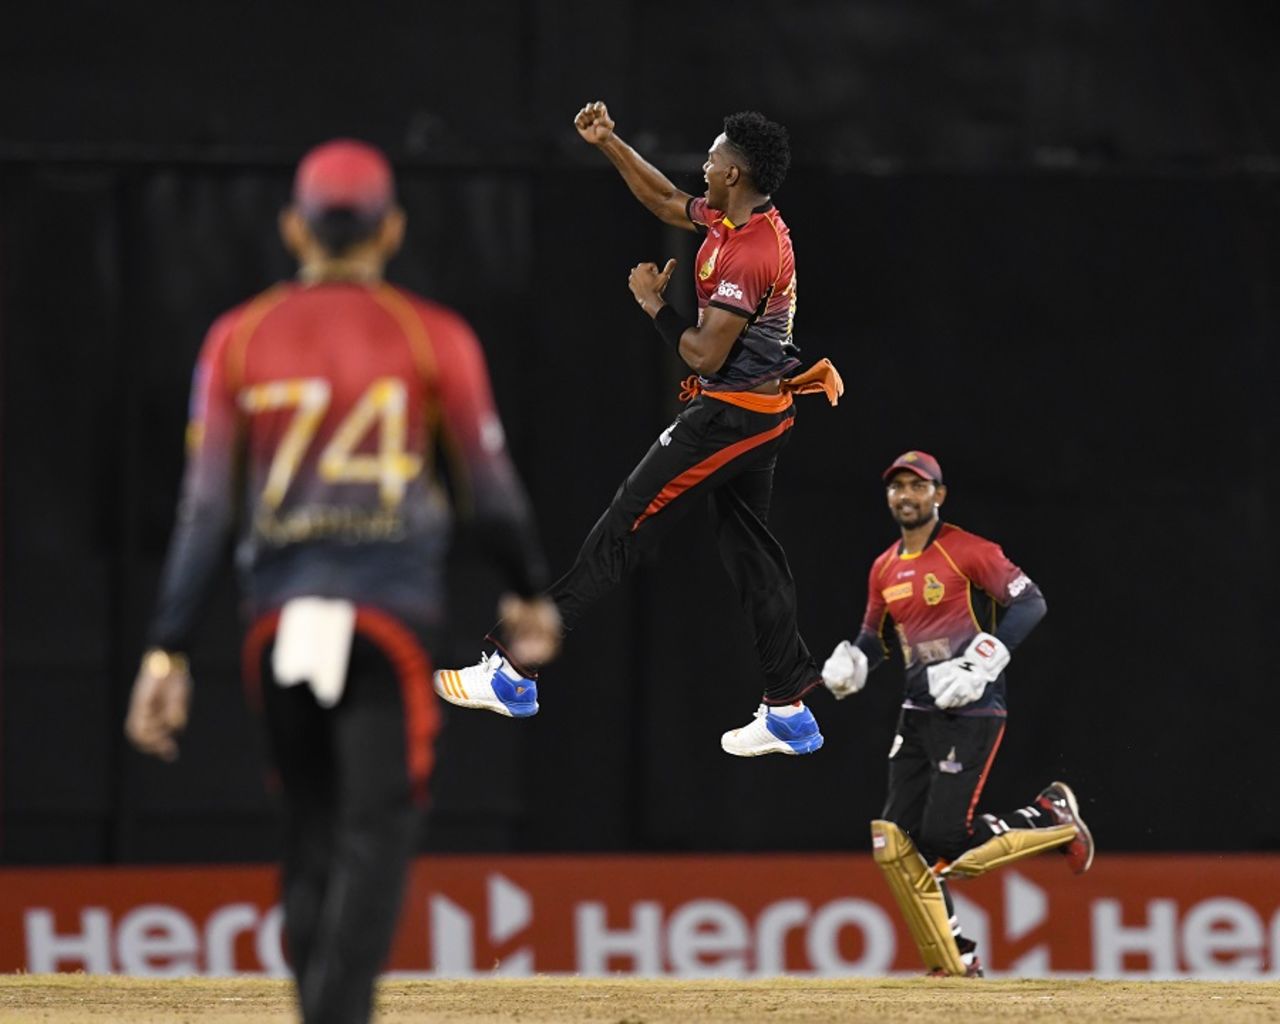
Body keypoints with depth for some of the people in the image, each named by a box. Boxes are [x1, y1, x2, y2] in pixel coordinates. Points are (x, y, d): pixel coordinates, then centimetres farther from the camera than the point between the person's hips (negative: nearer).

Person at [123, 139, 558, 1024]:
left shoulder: (239, 340, 5)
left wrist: (169, 651, 1)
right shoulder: (434, 337, 0)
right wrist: (531, 592, 21)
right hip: (391, 609, -3)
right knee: (377, 825, -6)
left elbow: (205, 508, 1)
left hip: (277, 610, 3)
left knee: (312, 827, 13)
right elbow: (493, 487, 4)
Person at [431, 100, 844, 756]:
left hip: (726, 417, -10)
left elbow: (704, 356, -23)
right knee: (748, 551, 14)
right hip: (761, 414, 10)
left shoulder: (744, 256, -24)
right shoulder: (751, 222, 6)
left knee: (618, 534, -7)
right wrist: (609, 145, 20)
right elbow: (667, 203, 24)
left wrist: (653, 303, -10)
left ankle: (516, 671, -7)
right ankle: (788, 711, 16)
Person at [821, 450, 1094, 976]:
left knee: (947, 838, -15)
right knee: (899, 840, 1)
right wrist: (849, 663, -1)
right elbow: (874, 637, 22)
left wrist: (983, 661, -22)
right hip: (918, 714, 8)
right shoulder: (884, 568, 12)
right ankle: (955, 957, 10)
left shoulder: (967, 551, -9)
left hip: (971, 712, -8)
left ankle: (1052, 815, 9)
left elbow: (1030, 602, -13)